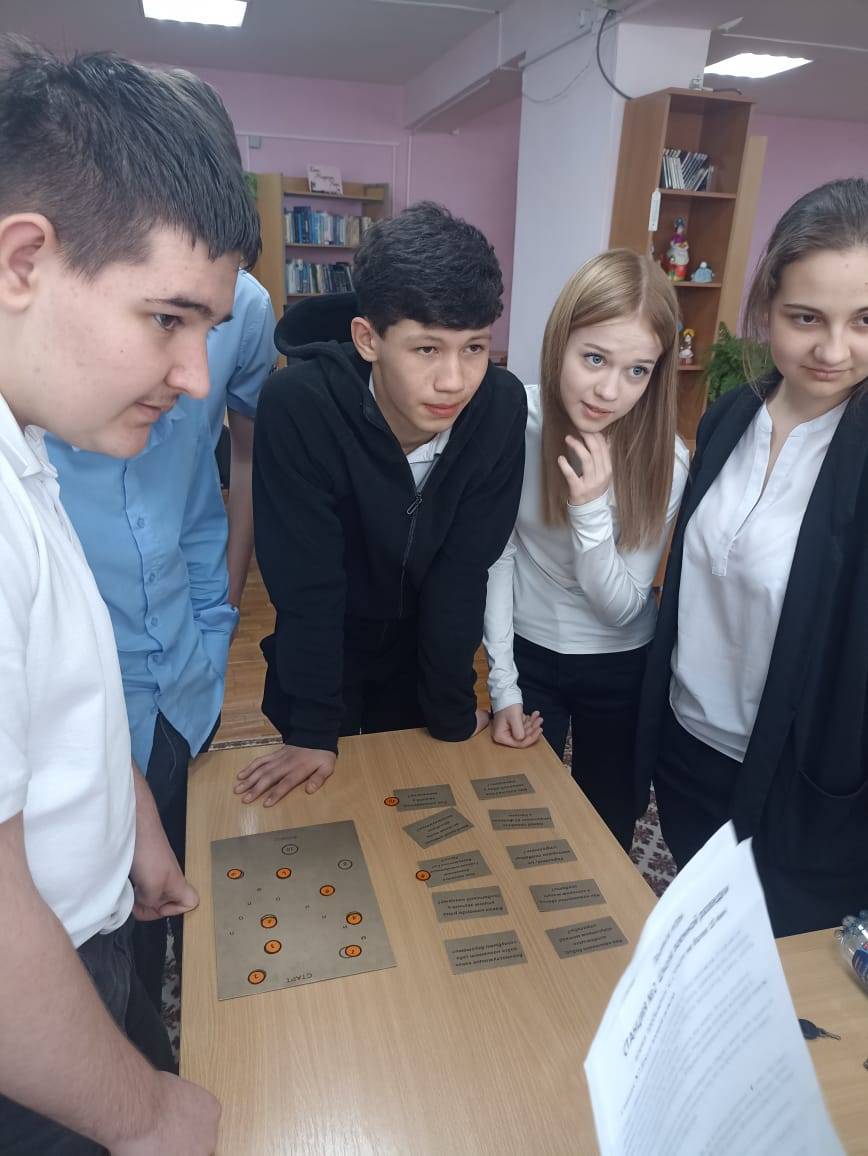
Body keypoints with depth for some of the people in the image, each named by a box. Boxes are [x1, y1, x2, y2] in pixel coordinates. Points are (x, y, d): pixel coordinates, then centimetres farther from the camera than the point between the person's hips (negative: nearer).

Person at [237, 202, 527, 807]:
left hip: (427, 656, 2)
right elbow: (305, 583, -26)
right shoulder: (299, 405, -32)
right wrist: (313, 731, -19)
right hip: (321, 662, -2)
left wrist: (454, 712, -11)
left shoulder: (501, 407, -24)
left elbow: (463, 571, -17)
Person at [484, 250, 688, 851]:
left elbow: (622, 607, -17)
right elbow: (498, 554, -9)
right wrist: (502, 686, -8)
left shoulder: (666, 459, -19)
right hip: (526, 651, 1)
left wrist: (591, 511, -33)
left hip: (621, 666, 0)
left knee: (609, 833, 21)